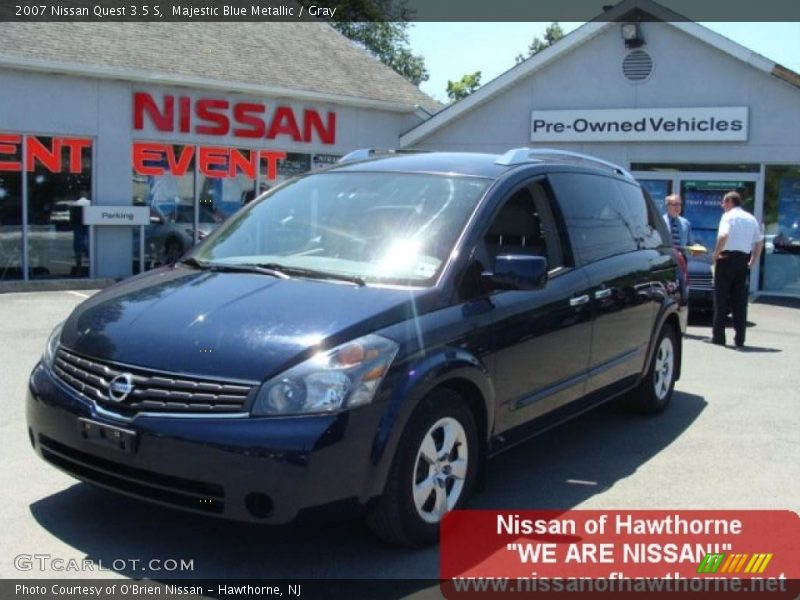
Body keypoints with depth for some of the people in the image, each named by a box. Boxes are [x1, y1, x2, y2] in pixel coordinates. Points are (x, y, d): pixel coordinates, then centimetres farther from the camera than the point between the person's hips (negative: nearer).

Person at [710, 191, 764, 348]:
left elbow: (723, 236, -24)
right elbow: (760, 242, 13)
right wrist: (752, 262, 17)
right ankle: (739, 339, 6)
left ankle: (718, 336, 2)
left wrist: (716, 254, -13)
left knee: (721, 298, 1)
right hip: (743, 260, 6)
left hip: (728, 257, -6)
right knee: (740, 300, 7)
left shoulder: (729, 216, -7)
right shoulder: (751, 219, 13)